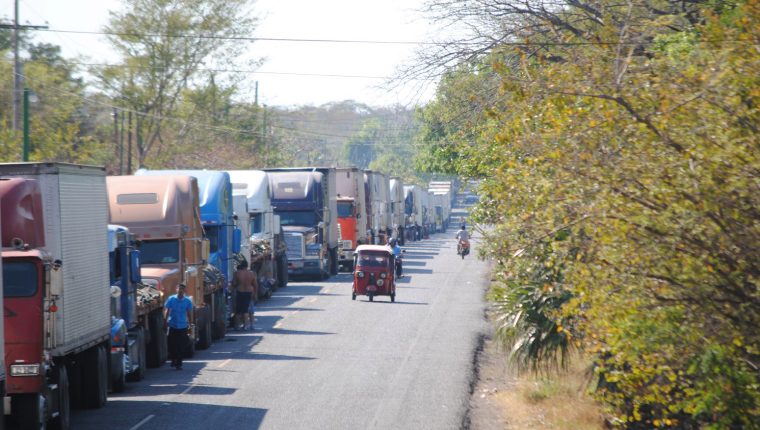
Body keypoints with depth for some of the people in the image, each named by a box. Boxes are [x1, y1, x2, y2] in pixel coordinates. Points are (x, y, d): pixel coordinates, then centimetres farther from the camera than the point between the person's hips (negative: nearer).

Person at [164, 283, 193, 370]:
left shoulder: (188, 301, 1)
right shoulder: (171, 299, -2)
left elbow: (189, 313, 5)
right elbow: (167, 311, 0)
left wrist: (190, 324, 2)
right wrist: (165, 321, -6)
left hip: (183, 326, 0)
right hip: (172, 326, 0)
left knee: (181, 346, 0)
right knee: (171, 344, 2)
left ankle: (178, 364, 9)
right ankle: (173, 359, 26)